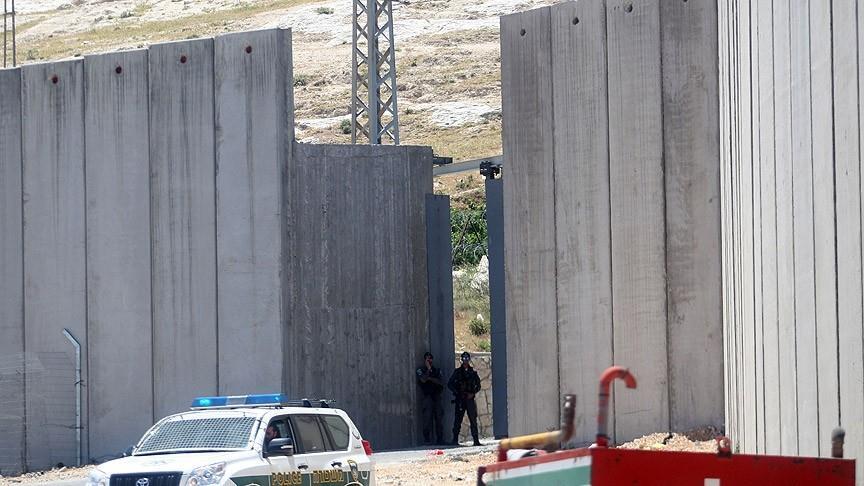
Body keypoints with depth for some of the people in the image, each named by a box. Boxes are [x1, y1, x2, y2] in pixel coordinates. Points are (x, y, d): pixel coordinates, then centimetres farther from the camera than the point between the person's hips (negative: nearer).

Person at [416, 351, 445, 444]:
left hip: (436, 396, 3)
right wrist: (428, 369, -7)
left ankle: (440, 438, 1)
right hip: (427, 397, -3)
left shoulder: (437, 370, 18)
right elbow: (423, 380, -11)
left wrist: (430, 379, -5)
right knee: (427, 418, -10)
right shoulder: (420, 370, 8)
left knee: (439, 417, -1)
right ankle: (427, 439, -8)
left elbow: (441, 382, 4)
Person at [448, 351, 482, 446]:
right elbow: (450, 384, 4)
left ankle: (476, 440, 2)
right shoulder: (457, 372, 5)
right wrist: (457, 393, -7)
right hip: (460, 399, -2)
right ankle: (455, 440, 0)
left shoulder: (472, 372, 11)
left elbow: (478, 385, 12)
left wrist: (473, 393, -4)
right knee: (458, 420, -4)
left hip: (470, 398, 2)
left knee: (473, 420, 1)